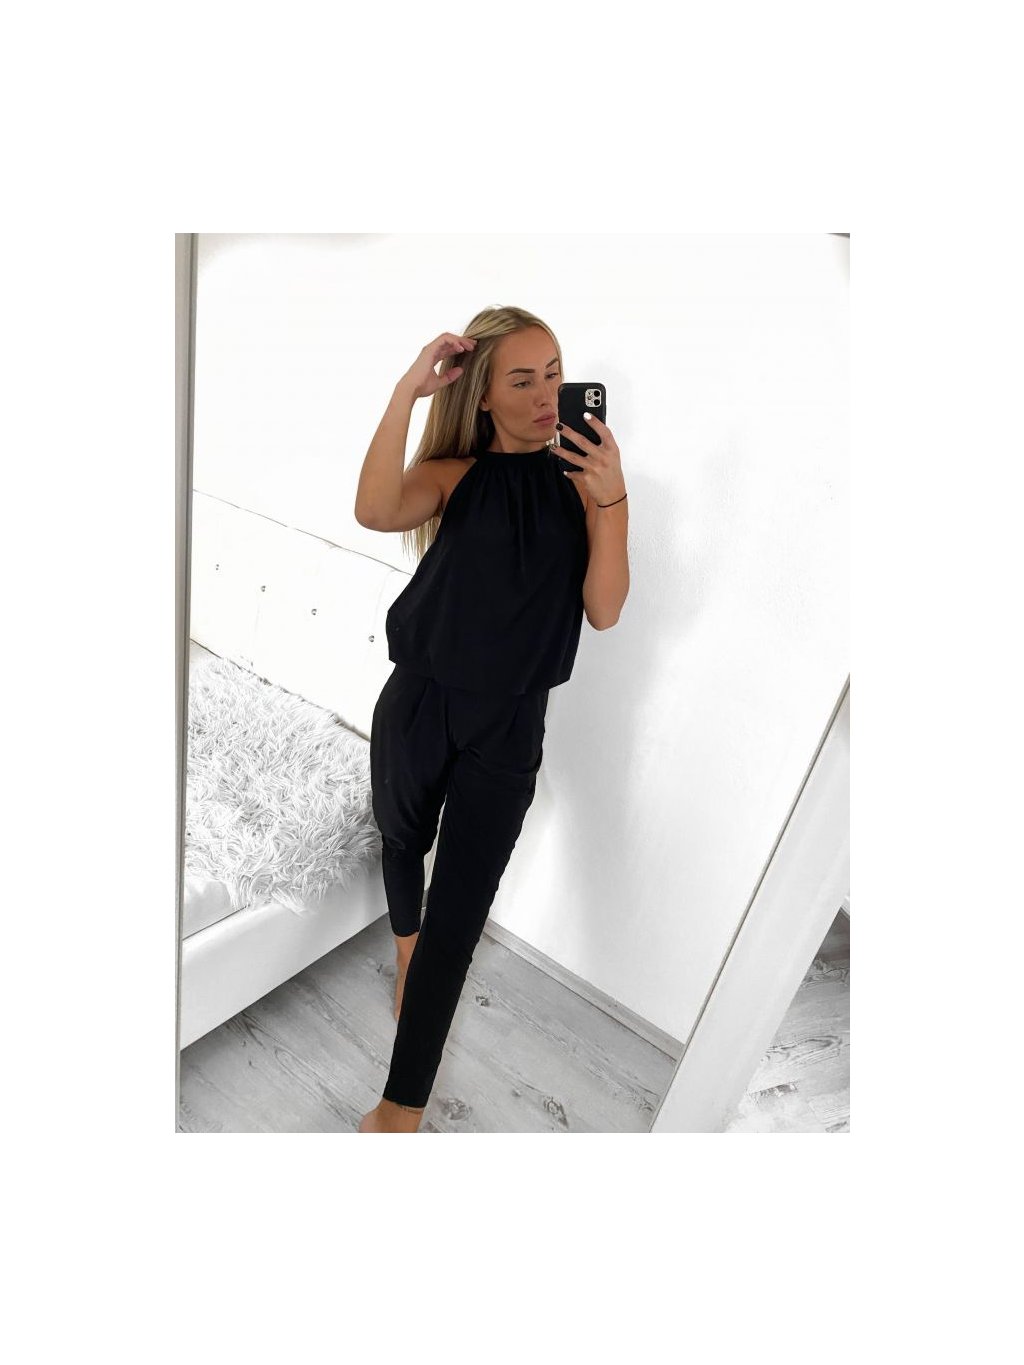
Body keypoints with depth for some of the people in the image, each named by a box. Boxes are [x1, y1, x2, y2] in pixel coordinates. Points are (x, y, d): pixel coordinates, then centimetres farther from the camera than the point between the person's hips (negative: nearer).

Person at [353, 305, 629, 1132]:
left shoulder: (584, 481, -2)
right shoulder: (456, 477, -3)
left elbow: (603, 613, -12)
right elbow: (375, 512, -25)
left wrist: (610, 500, -22)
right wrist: (409, 389, -23)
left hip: (509, 724, -1)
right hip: (416, 705, 2)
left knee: (457, 917, 3)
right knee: (403, 843, 26)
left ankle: (403, 1107, 22)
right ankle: (407, 942, 61)